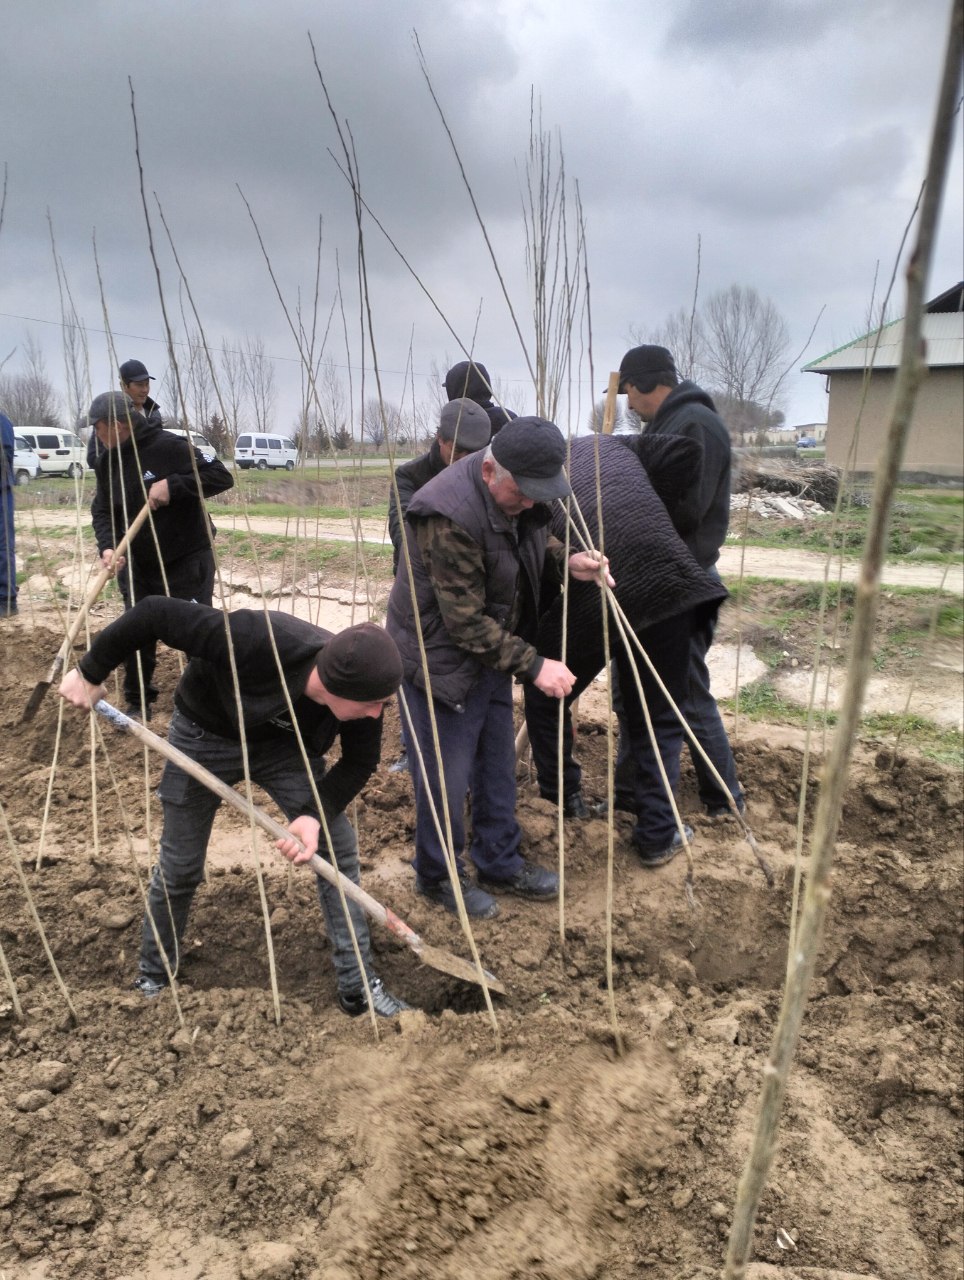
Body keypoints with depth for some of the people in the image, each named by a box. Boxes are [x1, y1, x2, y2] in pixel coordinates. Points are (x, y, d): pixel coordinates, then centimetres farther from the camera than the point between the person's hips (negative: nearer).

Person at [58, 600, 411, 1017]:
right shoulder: (257, 641, -44)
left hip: (283, 743, 3)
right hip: (205, 736, -3)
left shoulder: (361, 691, -29)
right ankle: (153, 976, 38)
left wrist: (314, 814, -32)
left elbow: (359, 763, -14)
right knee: (179, 865, 10)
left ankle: (358, 984, 7)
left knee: (338, 845, -8)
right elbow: (156, 612, -36)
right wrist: (90, 673, -24)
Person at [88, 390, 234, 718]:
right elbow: (101, 510, 3)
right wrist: (107, 546, -16)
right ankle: (138, 700, 26)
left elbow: (221, 476, -21)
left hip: (187, 560, -6)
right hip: (138, 564, 6)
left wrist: (173, 484, -31)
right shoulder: (107, 462, 3)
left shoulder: (168, 447, -18)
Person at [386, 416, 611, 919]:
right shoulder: (449, 516, -32)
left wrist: (566, 559, -2)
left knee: (498, 764, 17)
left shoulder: (518, 493, -5)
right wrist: (534, 664, -27)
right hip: (441, 657, -8)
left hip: (491, 648, 8)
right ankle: (438, 877, 27)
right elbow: (466, 622, -28)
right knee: (446, 775, 4)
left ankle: (499, 863, 36)